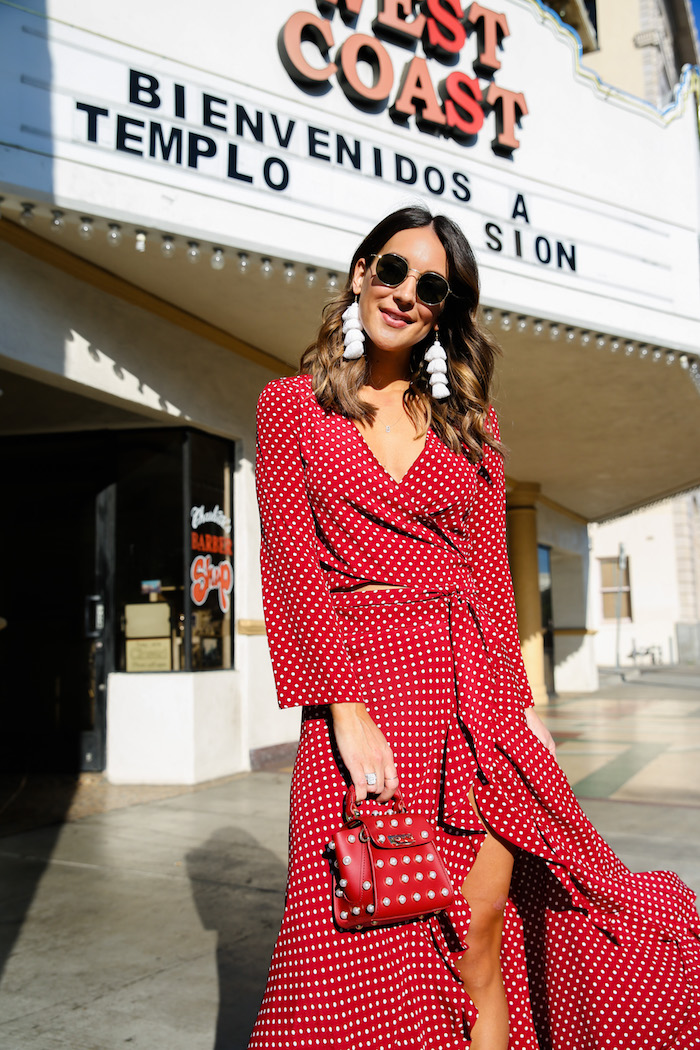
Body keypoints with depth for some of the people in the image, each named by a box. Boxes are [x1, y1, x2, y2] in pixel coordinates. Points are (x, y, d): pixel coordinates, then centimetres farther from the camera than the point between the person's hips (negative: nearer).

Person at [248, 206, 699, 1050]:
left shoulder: (469, 423, 14)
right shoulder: (291, 405, 6)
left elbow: (489, 571, 11)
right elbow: (293, 559, -4)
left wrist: (517, 700, 1)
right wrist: (349, 710, -14)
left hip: (473, 686, 2)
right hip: (357, 673, -2)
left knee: (484, 927, -1)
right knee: (365, 944, 1)